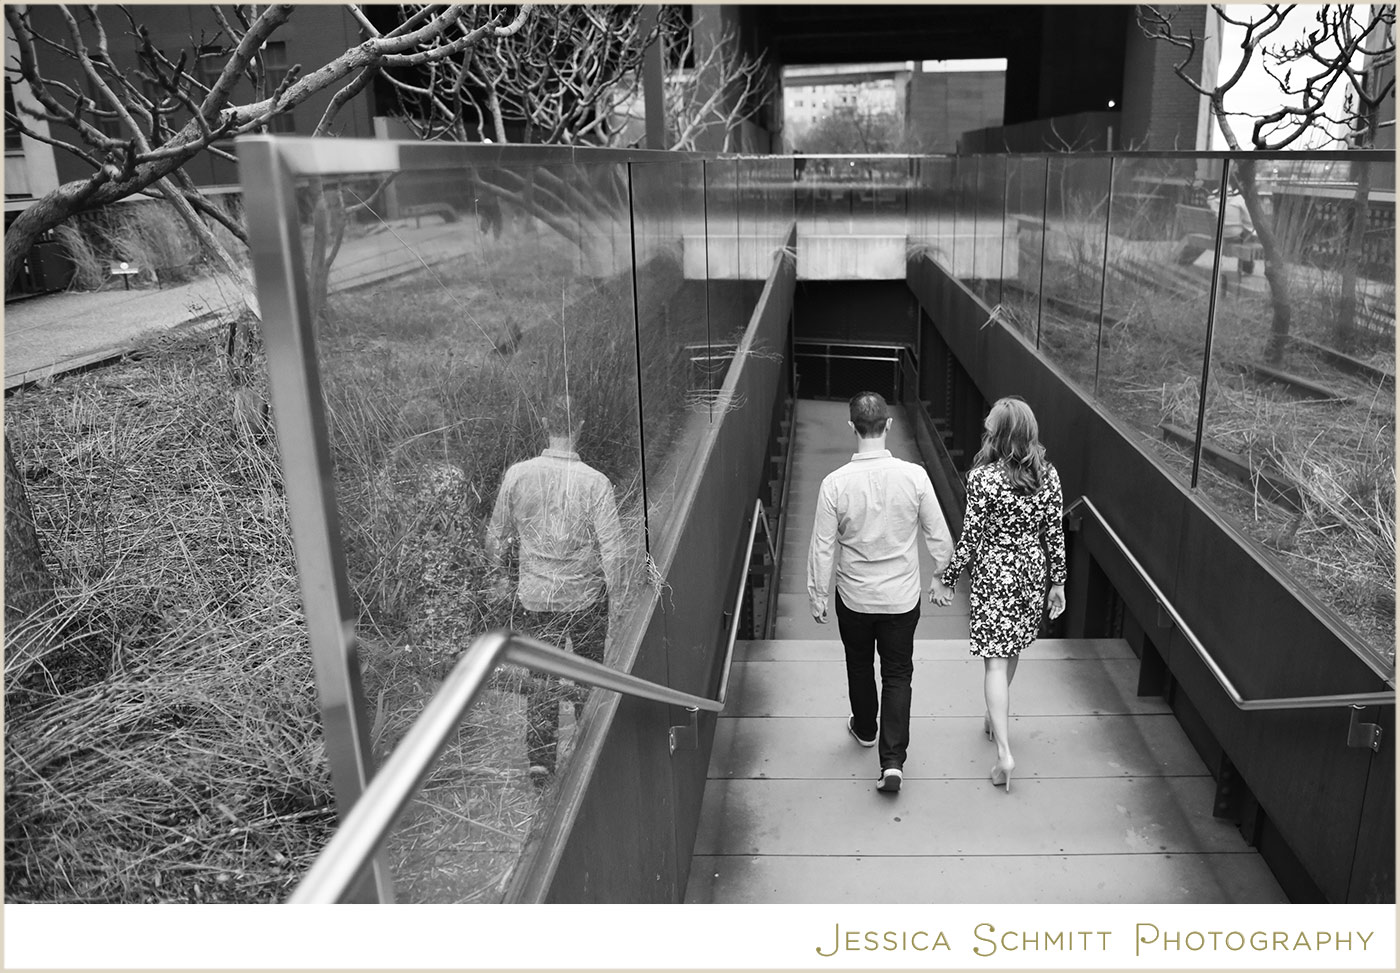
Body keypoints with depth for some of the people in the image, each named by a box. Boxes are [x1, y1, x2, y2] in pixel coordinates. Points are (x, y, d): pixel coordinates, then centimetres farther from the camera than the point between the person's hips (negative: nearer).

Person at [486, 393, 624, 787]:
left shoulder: (517, 475, -9)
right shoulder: (595, 482, -17)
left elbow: (496, 535, 1)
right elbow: (612, 548, -16)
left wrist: (499, 576, 17)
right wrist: (617, 597, -4)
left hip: (534, 596, 1)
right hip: (586, 597, -1)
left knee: (540, 677, 13)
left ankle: (540, 760, 13)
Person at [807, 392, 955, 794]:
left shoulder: (835, 483, -18)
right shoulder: (914, 476, -15)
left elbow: (822, 547, -11)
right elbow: (939, 537, -6)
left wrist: (817, 595, 2)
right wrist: (940, 579, 11)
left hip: (854, 597, 0)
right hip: (902, 596, 0)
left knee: (859, 666, 23)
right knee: (898, 674, 12)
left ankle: (865, 729, 45)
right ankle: (893, 760, 5)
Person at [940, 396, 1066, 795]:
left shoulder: (982, 477, -19)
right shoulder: (1048, 475, -4)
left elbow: (970, 537, -14)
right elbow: (1055, 534, 1)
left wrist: (948, 578, 0)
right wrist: (1058, 581, 11)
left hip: (993, 575, -5)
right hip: (1031, 572, 5)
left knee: (995, 659, 0)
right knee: (1012, 649, 24)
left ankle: (1004, 753, -6)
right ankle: (997, 716, 43)